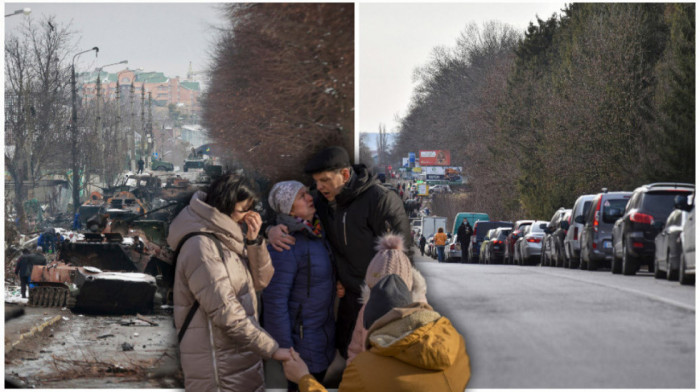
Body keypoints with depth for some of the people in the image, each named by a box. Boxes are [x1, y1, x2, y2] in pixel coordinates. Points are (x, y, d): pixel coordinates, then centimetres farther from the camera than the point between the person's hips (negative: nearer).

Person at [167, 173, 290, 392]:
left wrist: (254, 241, -5)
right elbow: (225, 313, -23)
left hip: (241, 358, 9)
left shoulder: (228, 239, 11)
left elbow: (261, 281, 11)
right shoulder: (201, 246, -18)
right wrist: (271, 349, -21)